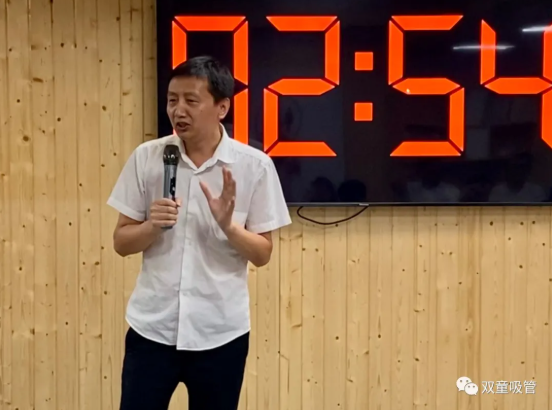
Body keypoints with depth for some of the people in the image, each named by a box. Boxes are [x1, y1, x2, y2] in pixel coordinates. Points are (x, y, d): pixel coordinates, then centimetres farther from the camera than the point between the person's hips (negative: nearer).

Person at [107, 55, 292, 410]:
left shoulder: (255, 165, -7)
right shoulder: (146, 157, -2)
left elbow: (263, 254, -3)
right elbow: (122, 243, 3)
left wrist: (228, 225, -21)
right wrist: (153, 225, -18)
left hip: (221, 333, -1)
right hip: (152, 327, 1)